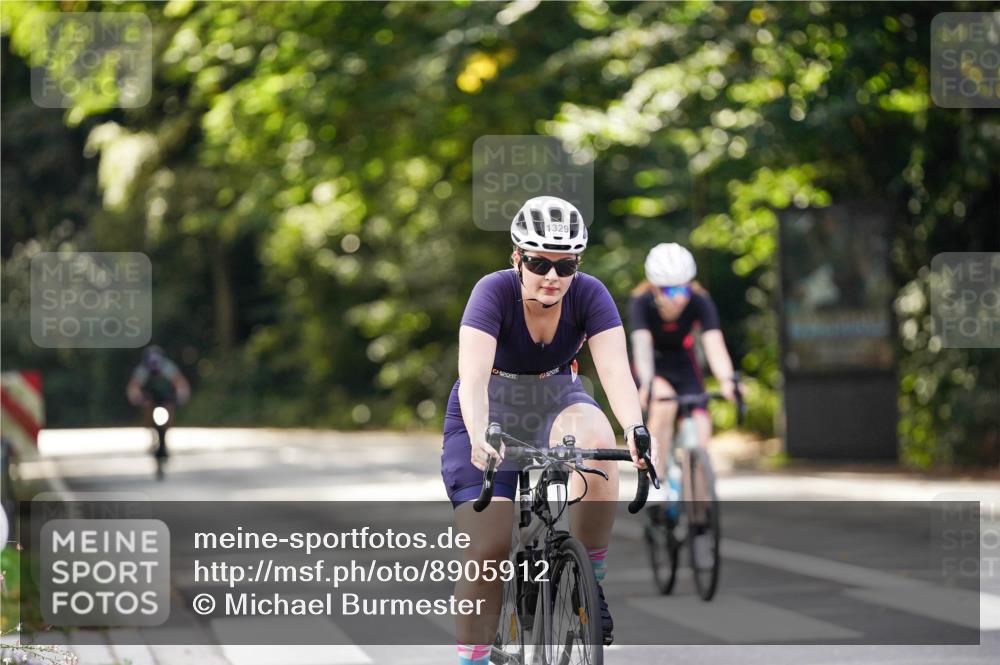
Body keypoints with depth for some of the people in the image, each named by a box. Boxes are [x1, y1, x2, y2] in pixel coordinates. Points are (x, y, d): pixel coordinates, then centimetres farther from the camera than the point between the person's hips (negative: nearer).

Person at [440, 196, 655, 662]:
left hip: (557, 401, 2)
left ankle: (592, 580, -17)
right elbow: (473, 377, -37)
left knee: (598, 443, -33)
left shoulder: (589, 295, -18)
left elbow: (615, 370, -30)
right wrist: (480, 437, -56)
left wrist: (635, 429, -49)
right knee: (488, 547, -15)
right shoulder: (495, 291, -25)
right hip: (489, 414, -1)